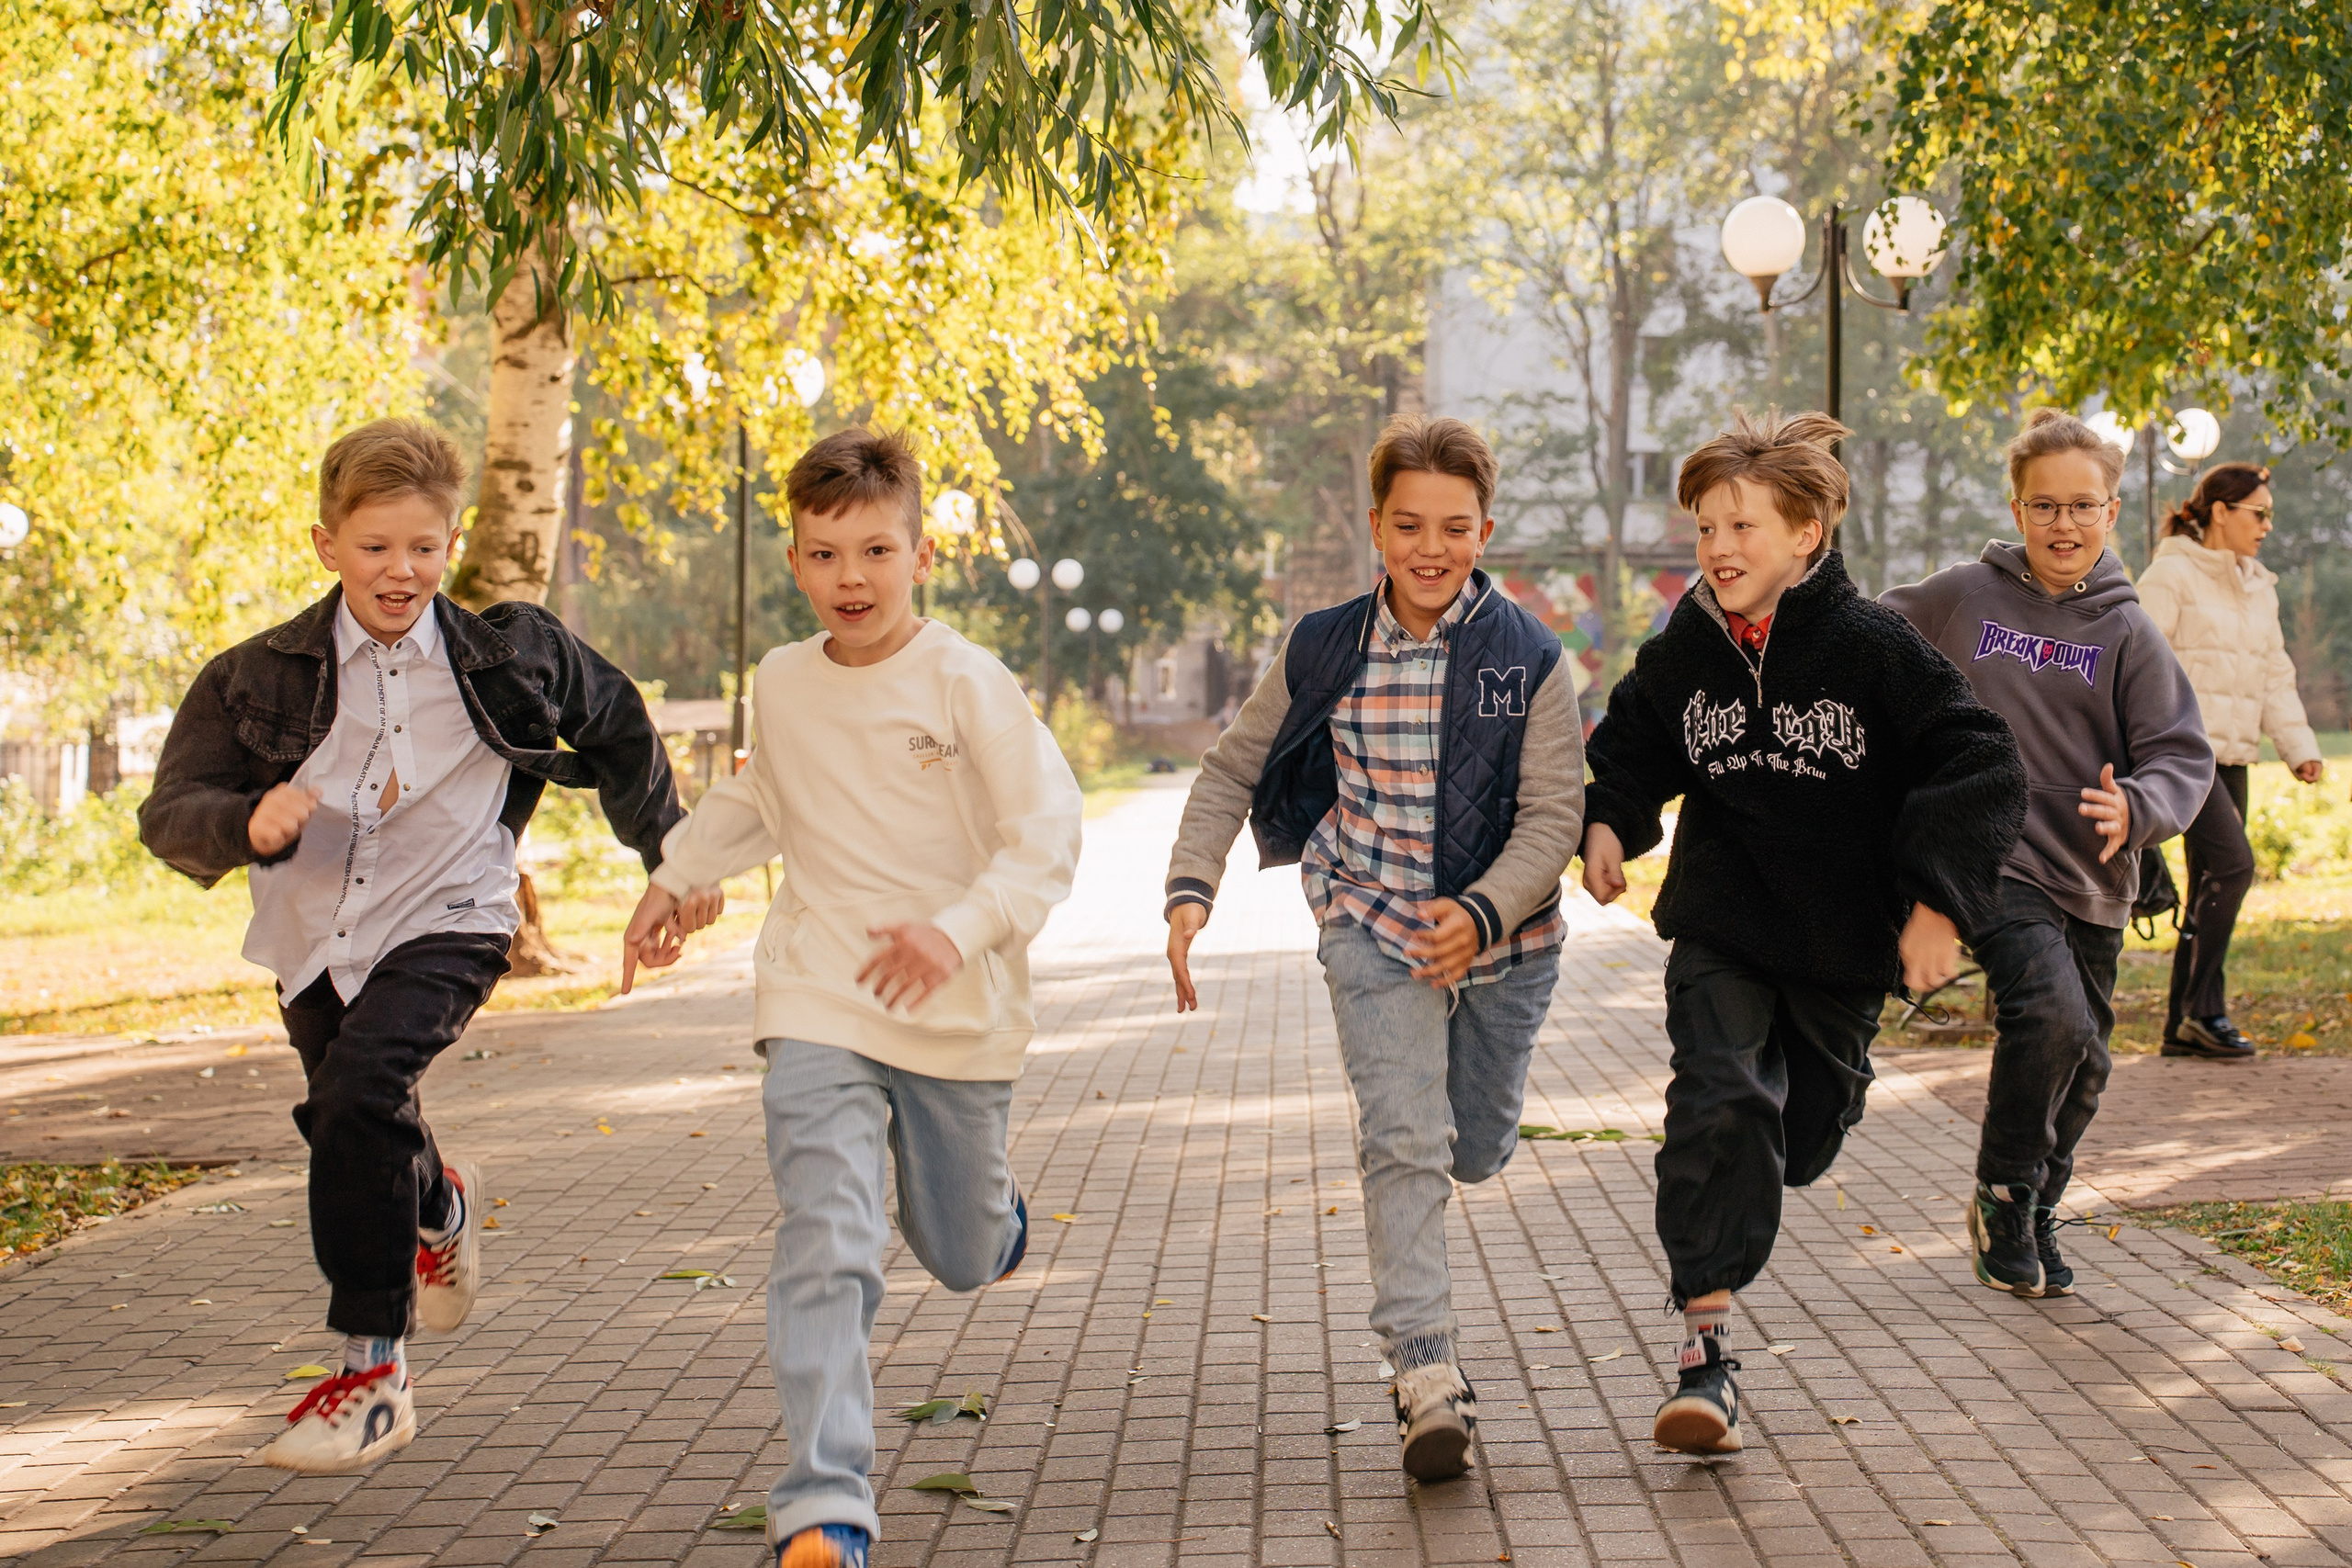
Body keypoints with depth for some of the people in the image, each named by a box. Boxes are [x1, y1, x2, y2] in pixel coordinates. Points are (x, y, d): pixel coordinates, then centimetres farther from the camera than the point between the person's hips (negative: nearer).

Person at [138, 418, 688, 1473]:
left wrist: (670, 857, 22)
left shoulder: (511, 659, -4)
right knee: (344, 1122, 19)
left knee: (359, 1083, -27)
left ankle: (371, 1372, -19)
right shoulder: (260, 678, -4)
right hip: (315, 934, 4)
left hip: (444, 923, -4)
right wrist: (248, 824, -30)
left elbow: (617, 730, 14)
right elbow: (168, 815, -7)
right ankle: (441, 1205, 58)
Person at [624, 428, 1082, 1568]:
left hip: (961, 1011, -1)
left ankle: (991, 1212, 56)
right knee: (826, 1252, -17)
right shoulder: (782, 685, 5)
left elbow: (1048, 832, -15)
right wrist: (675, 877, 22)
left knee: (963, 1258, 18)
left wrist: (959, 929, -28)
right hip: (819, 1010, 1)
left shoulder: (966, 683, -10)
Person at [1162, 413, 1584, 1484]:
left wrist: (1481, 913, -28)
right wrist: (1191, 889, -7)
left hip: (1502, 935, 1)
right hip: (1373, 926, -1)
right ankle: (1426, 1373, -18)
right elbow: (1232, 771, 6)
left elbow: (1553, 815, -12)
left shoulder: (1530, 659, -9)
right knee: (1404, 1142, -17)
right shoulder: (1321, 652, -5)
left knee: (1476, 1152, 16)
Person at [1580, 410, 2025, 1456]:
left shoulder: (1874, 649, -13)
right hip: (1719, 930, 0)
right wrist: (1606, 822, -4)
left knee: (1808, 1126, 16)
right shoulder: (1681, 653, -3)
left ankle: (1729, 1205, 54)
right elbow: (1629, 747, 15)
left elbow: (1981, 766, -12)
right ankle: (1706, 1343, -18)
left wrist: (1937, 900, -19)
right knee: (1721, 1102, -20)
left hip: (1844, 939, 0)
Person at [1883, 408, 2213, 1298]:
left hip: (2090, 882, 3)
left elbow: (2184, 757, -3)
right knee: (2050, 1014, -26)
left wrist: (2135, 807, -22)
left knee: (2079, 1069, 11)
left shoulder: (2127, 632, 3)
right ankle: (2002, 1194, -5)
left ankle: (2032, 1222, 35)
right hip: (1986, 858, -3)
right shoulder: (1962, 598, 2)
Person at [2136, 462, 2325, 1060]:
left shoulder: (2259, 588, 18)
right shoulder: (2171, 576, -6)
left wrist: (2299, 747, 10)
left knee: (2211, 884, 6)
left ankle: (2182, 1027, 11)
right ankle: (2204, 1007, -10)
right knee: (2231, 863, -19)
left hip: (2231, 757, 8)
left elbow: (2275, 676, 21)